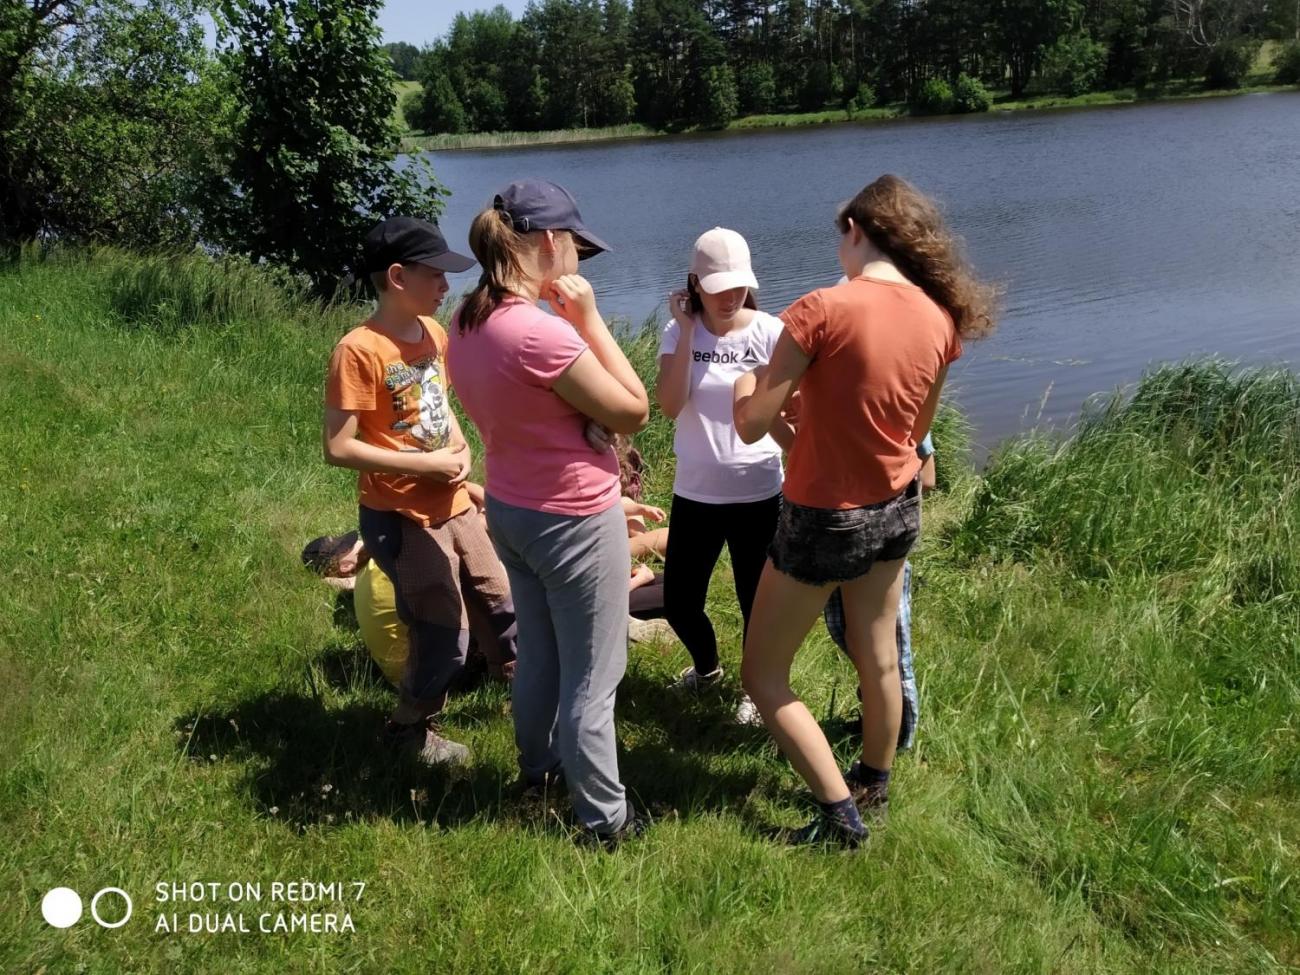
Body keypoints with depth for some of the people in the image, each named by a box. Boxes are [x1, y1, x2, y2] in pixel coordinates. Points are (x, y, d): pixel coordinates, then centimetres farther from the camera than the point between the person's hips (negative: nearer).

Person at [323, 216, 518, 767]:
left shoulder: (432, 331, 4)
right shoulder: (359, 350, -19)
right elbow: (339, 448, -21)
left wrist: (460, 447, 0)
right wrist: (426, 464, -19)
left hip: (454, 505, 8)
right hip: (401, 518, -8)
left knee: (505, 603, 18)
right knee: (446, 641, 1)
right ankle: (409, 729, 26)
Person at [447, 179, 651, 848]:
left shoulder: (465, 324, -2)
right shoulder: (542, 333, -28)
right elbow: (634, 413, -17)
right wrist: (589, 318, -15)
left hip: (508, 510, 9)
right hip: (576, 523, -8)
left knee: (537, 655, 27)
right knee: (592, 679, 8)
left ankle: (538, 765, 48)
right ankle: (604, 817, 24)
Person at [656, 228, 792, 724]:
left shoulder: (769, 333, -8)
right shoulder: (679, 331, -2)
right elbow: (669, 406, -16)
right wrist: (686, 330, -18)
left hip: (757, 493, -2)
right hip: (694, 492, 2)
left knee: (757, 604, 10)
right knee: (679, 604, 12)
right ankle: (706, 665, 44)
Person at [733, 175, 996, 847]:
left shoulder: (822, 309, -22)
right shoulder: (940, 319, -3)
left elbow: (752, 425, -18)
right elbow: (916, 428, 10)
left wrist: (747, 384, 4)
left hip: (825, 519, -6)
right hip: (897, 510, 7)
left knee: (762, 674, 10)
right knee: (878, 655, 24)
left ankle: (840, 814, 14)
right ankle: (874, 783, 44)